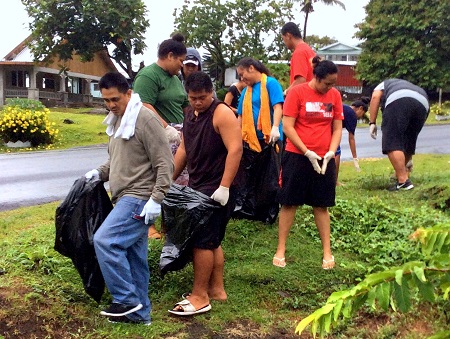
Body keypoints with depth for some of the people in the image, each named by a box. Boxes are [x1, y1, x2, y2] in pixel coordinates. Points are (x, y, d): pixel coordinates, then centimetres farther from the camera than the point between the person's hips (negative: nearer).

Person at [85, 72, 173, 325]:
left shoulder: (145, 119, -13)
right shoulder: (117, 121, 17)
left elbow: (165, 163, -16)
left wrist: (156, 199, -21)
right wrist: (100, 173, 8)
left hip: (139, 199, -9)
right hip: (126, 198, 9)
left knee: (105, 241, -19)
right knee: (134, 257, 12)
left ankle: (127, 300, -6)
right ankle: (139, 312, 21)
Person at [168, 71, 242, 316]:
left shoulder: (221, 113, -13)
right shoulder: (190, 114, 13)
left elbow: (235, 149, -20)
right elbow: (184, 148, 20)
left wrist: (224, 188, -23)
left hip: (215, 190, -8)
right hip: (197, 187, 8)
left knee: (202, 241, -6)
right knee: (212, 241, 14)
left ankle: (199, 297, 5)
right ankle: (216, 289, 26)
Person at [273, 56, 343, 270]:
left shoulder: (334, 95, 4)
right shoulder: (297, 92, -8)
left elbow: (337, 128, 7)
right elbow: (287, 127, -10)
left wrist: (331, 152, -8)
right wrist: (307, 152, -15)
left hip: (324, 159, 3)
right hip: (297, 156, -3)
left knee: (321, 205, 10)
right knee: (289, 203, 6)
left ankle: (327, 252, 20)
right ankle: (280, 250, 17)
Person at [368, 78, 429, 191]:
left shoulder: (384, 84, 38)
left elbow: (375, 97, 8)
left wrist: (372, 122, 7)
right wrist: (408, 159, 49)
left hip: (399, 101, -6)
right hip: (422, 104, 6)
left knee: (392, 143, -5)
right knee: (407, 143, 22)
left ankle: (403, 181, -10)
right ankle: (403, 175, 31)